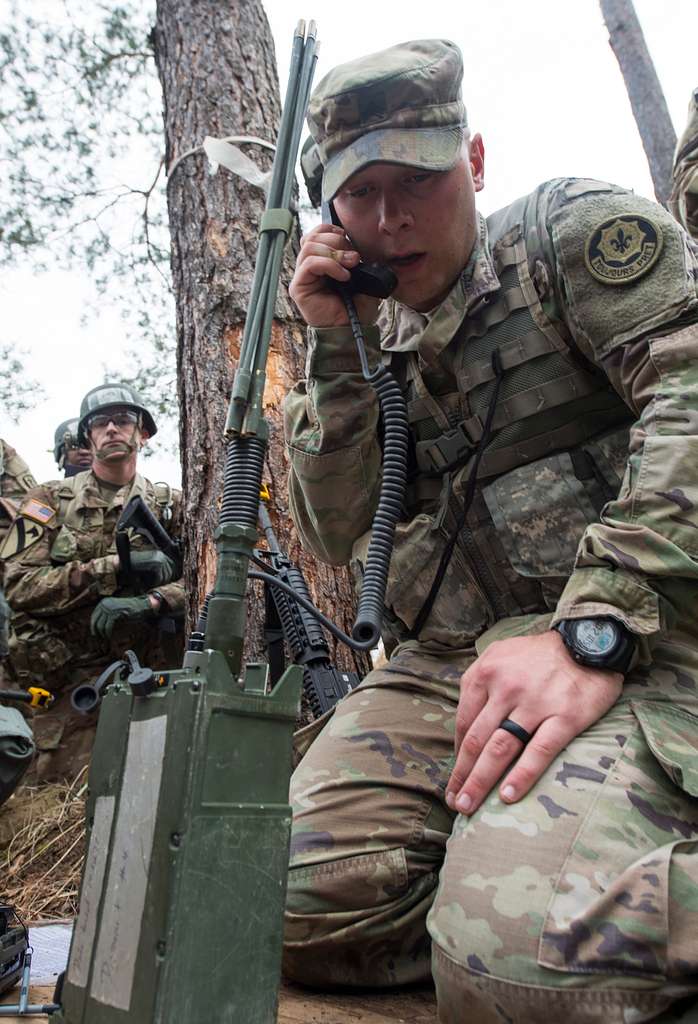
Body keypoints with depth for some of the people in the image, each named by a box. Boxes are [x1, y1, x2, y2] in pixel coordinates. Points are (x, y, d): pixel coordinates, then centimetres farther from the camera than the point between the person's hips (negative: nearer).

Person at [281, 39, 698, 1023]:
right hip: (441, 665, 6)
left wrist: (593, 628, -24)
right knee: (294, 905, -12)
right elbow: (337, 536, 11)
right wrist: (336, 348, 2)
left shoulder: (573, 228, 6)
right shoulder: (372, 347, 20)